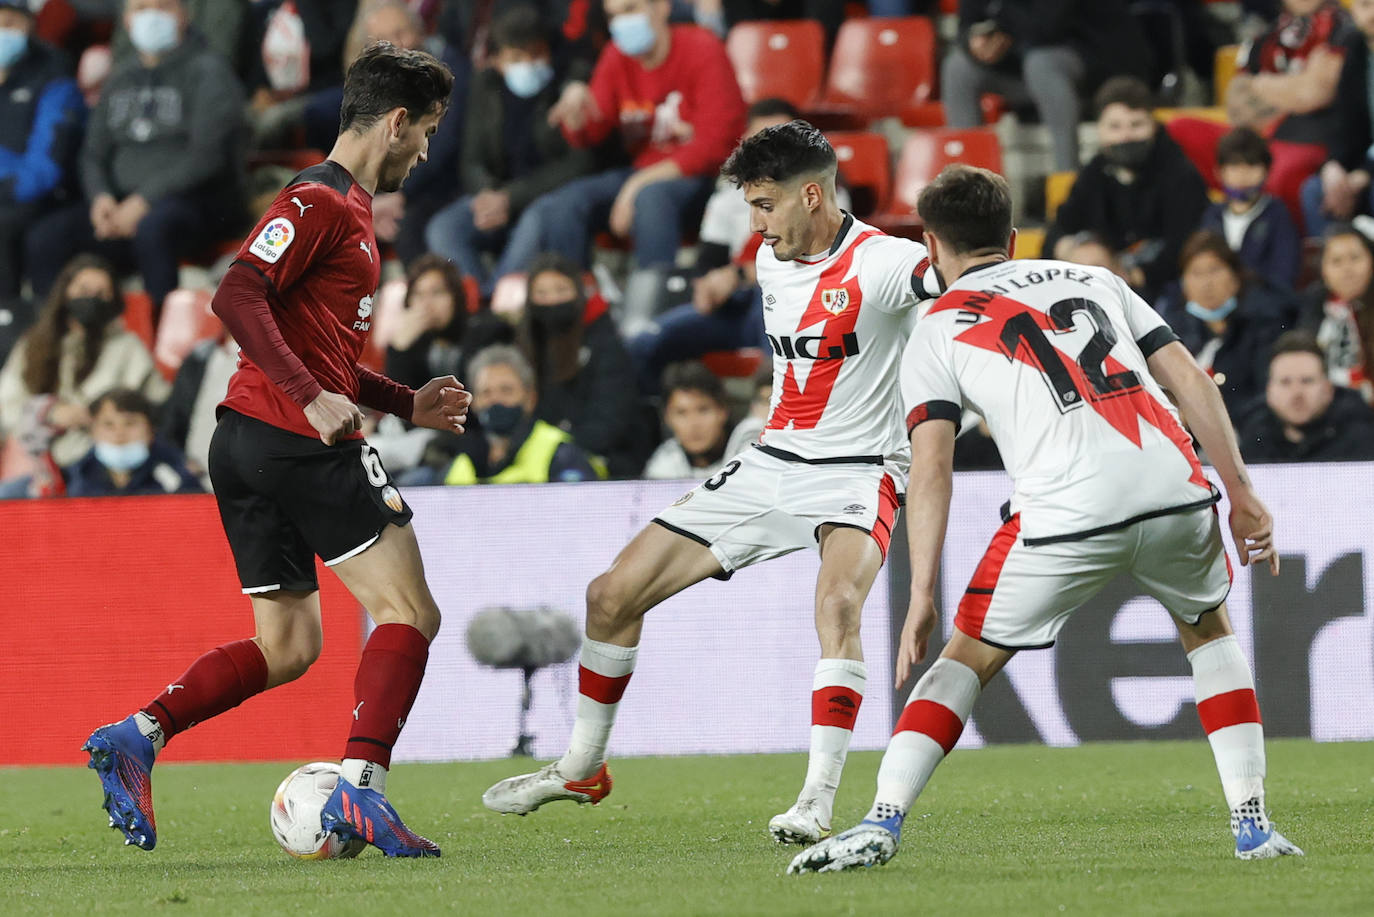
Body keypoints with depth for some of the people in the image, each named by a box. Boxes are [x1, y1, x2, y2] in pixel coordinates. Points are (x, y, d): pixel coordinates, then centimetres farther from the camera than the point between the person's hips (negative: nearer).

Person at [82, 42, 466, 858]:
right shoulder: (321, 202, -9)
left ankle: (136, 737, 1)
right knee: (410, 614, -7)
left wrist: (408, 404, 23)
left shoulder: (348, 209, 22)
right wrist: (312, 398, -26)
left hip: (250, 447, 10)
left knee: (287, 648, 11)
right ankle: (361, 790, -16)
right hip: (302, 446, -10)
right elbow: (238, 298, -20)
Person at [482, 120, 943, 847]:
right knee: (612, 595, 4)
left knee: (837, 602, -38)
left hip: (857, 472, -7)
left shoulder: (880, 262, -16)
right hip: (771, 462, 7)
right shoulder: (771, 260, 8)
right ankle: (581, 768, 23)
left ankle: (818, 801, -34)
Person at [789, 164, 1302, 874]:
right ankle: (1252, 823, 19)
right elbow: (1189, 379, 16)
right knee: (1208, 631, 29)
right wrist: (1241, 494, 18)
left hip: (1067, 513, -3)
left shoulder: (936, 333, 15)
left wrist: (922, 596, 0)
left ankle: (881, 822, 1)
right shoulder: (1094, 280, 25)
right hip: (1175, 490, 3)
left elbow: (931, 468, 3)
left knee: (968, 659, 14)